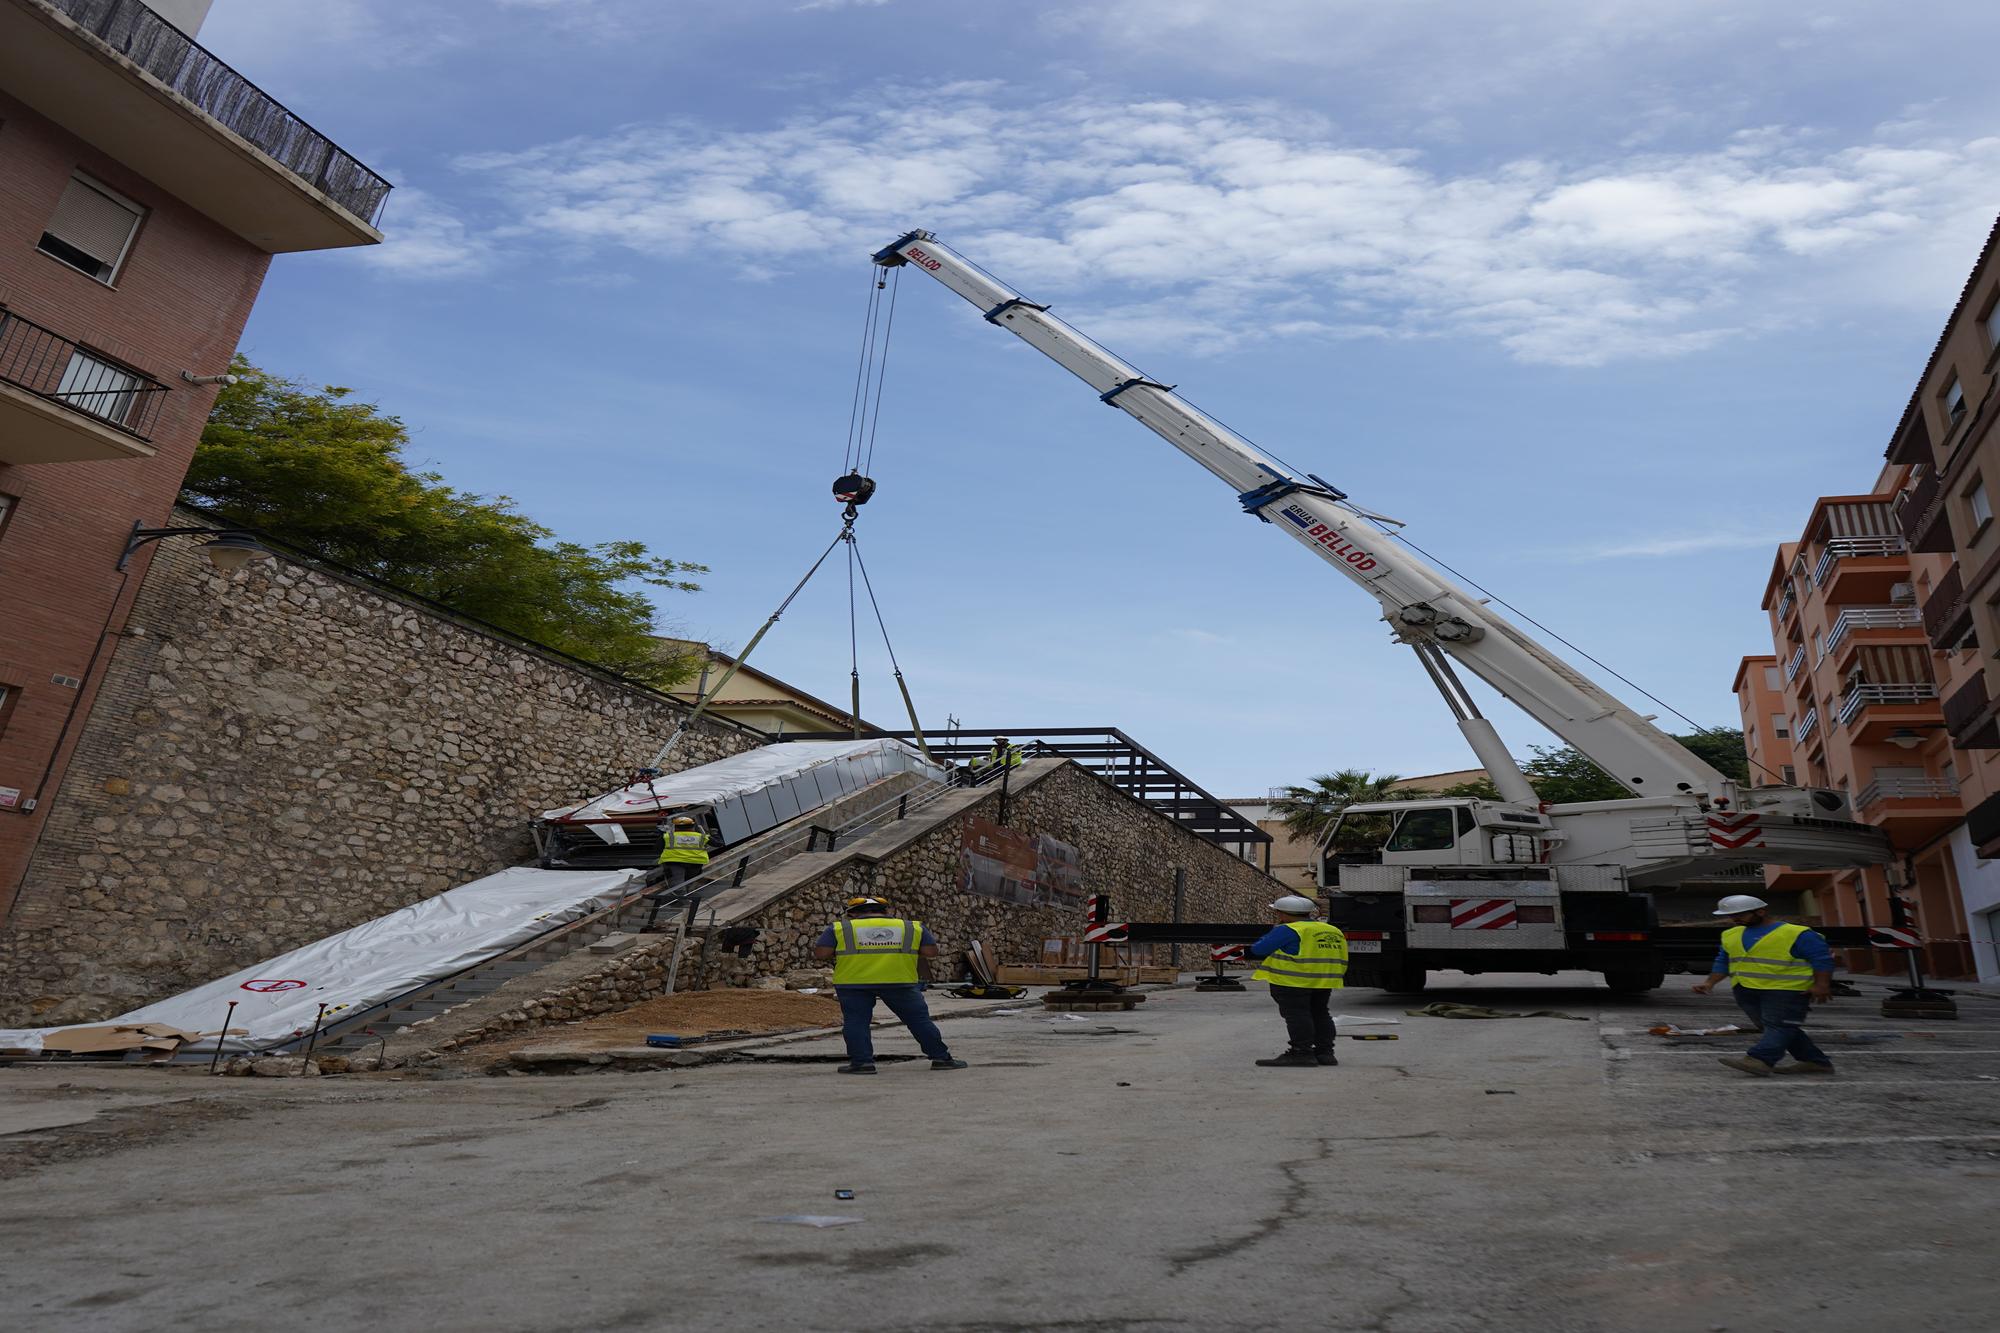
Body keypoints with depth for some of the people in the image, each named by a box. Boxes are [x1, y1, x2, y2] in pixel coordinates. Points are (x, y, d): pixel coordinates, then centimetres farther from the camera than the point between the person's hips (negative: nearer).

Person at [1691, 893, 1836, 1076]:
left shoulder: (1796, 934, -6)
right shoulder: (1731, 935, 12)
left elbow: (1823, 959, -8)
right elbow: (1723, 962, 17)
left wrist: (1821, 985, -17)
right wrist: (1709, 982, 5)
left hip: (1786, 989, -7)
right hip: (1747, 990, 7)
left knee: (1779, 1026, -15)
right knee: (1769, 1027, 8)